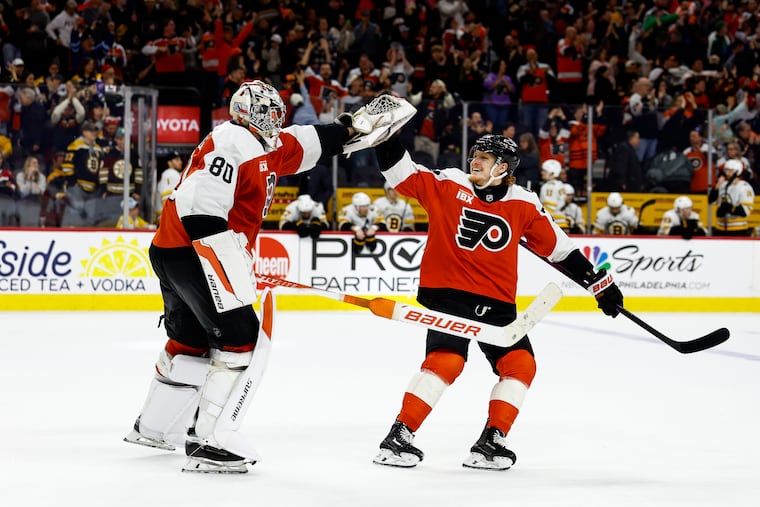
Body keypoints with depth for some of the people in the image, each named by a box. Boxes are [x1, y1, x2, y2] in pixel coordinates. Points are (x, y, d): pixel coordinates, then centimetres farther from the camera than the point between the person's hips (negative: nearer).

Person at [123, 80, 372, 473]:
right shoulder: (231, 142, -15)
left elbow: (305, 144, 33)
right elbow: (201, 207, -25)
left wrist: (350, 127, 28)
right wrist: (234, 265, -27)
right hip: (190, 252, -11)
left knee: (193, 339, 24)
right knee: (242, 340, -12)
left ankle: (154, 427, 38)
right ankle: (208, 442, -15)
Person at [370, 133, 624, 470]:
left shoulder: (524, 205, 3)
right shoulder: (448, 185, -1)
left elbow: (558, 247, 10)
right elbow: (402, 174, -3)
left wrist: (599, 282, 10)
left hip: (496, 301, 4)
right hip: (449, 293, -4)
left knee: (520, 364, -4)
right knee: (446, 360, -21)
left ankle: (490, 443, 3)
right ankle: (398, 437, -16)